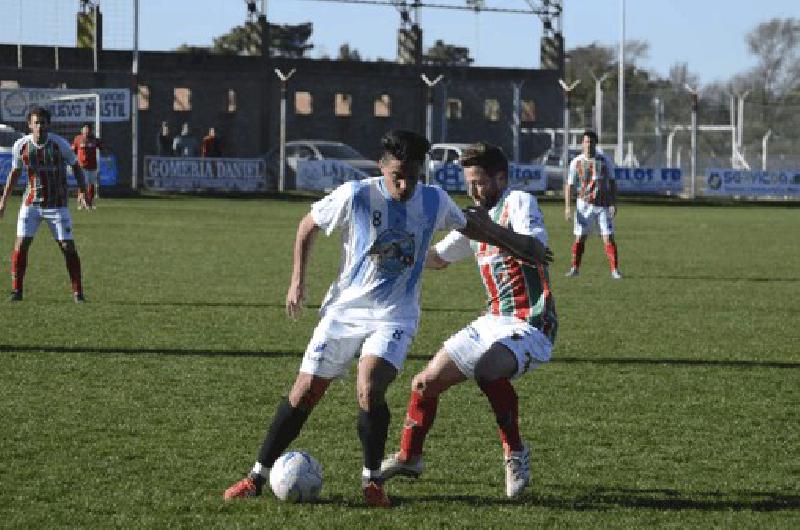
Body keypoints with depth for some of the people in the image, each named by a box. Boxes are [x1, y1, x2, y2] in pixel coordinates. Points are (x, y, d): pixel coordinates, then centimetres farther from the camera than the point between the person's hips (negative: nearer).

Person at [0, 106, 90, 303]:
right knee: (21, 244, -9)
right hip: (31, 203, 2)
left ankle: (77, 292, 4)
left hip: (57, 204, -2)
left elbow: (76, 166, 1)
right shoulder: (21, 146, -6)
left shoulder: (60, 144, -12)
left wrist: (82, 192, -11)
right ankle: (16, 290, 1)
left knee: (68, 247, -6)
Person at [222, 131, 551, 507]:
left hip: (394, 317, 0)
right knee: (304, 393, 0)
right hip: (344, 308, 0)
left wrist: (521, 243, 22)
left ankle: (372, 480, -6)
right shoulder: (355, 195, -12)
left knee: (369, 390, -25)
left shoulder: (435, 201, -4)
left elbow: (468, 223, 18)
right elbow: (308, 225, 4)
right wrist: (298, 280, 0)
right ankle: (258, 476, 13)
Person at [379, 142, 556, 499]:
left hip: (529, 325, -8)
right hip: (493, 322, 8)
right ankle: (408, 457, 29)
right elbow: (440, 257, 31)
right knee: (426, 382, 7)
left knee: (487, 368, -37)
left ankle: (515, 454, -18)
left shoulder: (519, 202, -9)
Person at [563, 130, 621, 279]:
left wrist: (613, 203, -3)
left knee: (608, 238, -5)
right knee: (580, 238, 0)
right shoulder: (576, 162, 1)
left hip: (603, 205, 0)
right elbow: (569, 185, 4)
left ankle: (615, 270, -2)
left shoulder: (603, 160, 2)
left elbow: (612, 182, 6)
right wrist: (567, 207, -4)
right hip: (584, 204, 0)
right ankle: (575, 268, 13)